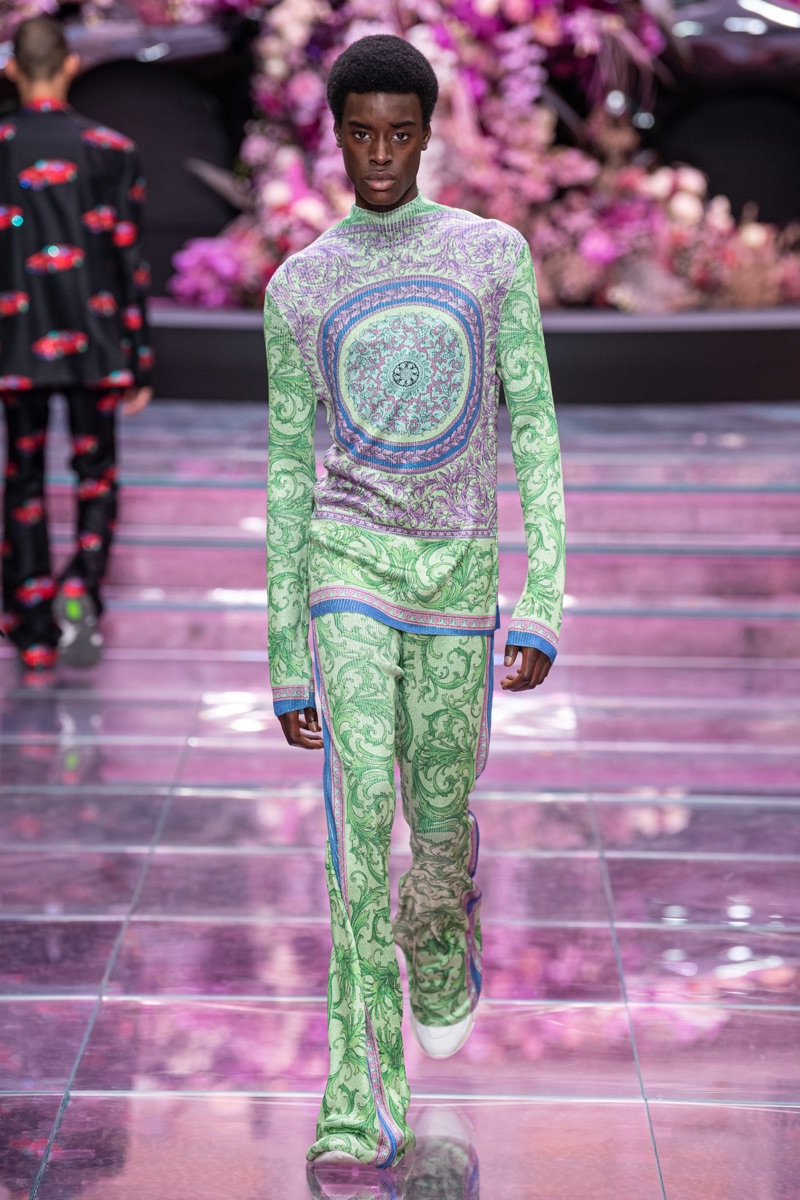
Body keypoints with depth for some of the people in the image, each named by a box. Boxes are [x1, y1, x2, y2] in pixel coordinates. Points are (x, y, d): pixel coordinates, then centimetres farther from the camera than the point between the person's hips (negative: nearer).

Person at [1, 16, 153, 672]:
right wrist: (139, 365, 4)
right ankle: (80, 588, -14)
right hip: (94, 345, 0)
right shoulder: (112, 151, -4)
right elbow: (129, 264, -3)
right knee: (97, 476, 12)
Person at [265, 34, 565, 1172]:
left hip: (460, 567, 1)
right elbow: (289, 474, 6)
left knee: (441, 807, 10)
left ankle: (442, 947, 45)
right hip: (348, 559, -1)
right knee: (361, 797, -17)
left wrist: (542, 603, -9)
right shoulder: (298, 289, 3)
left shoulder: (496, 255, 2)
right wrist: (285, 661, 5)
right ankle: (364, 1088, -16)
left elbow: (535, 432, 0)